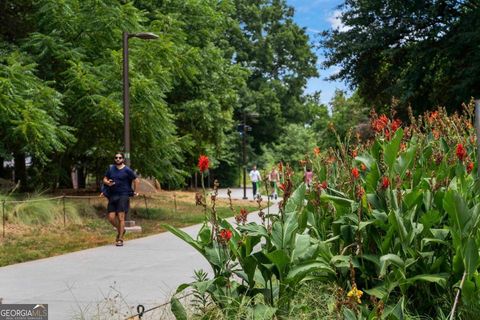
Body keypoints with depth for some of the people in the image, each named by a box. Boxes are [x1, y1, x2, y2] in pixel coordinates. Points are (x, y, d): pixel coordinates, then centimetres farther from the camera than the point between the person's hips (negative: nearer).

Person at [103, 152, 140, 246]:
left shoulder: (127, 170, -2)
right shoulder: (110, 168, 11)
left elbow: (136, 180, 3)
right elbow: (105, 179, 16)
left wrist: (135, 192, 2)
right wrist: (107, 182, -6)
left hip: (123, 196, -5)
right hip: (112, 196, 5)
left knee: (121, 217, -9)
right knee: (111, 217, 0)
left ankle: (120, 239, -3)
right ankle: (121, 230, 29)